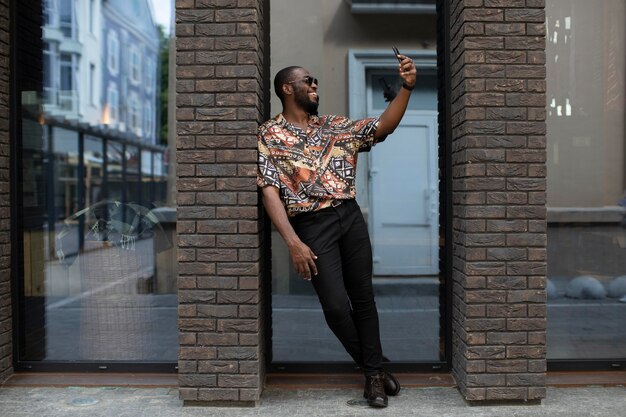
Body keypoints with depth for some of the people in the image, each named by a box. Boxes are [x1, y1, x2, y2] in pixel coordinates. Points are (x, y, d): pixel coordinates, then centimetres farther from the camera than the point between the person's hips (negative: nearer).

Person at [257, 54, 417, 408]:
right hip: (312, 226, -4)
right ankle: (373, 367, 18)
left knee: (364, 296, 9)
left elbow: (384, 126, 9)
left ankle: (374, 371, 23)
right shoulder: (269, 135, -1)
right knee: (336, 305, -6)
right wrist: (293, 242, -17)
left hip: (350, 216, 5)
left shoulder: (335, 126, 14)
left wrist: (407, 87, -5)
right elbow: (270, 192, -9)